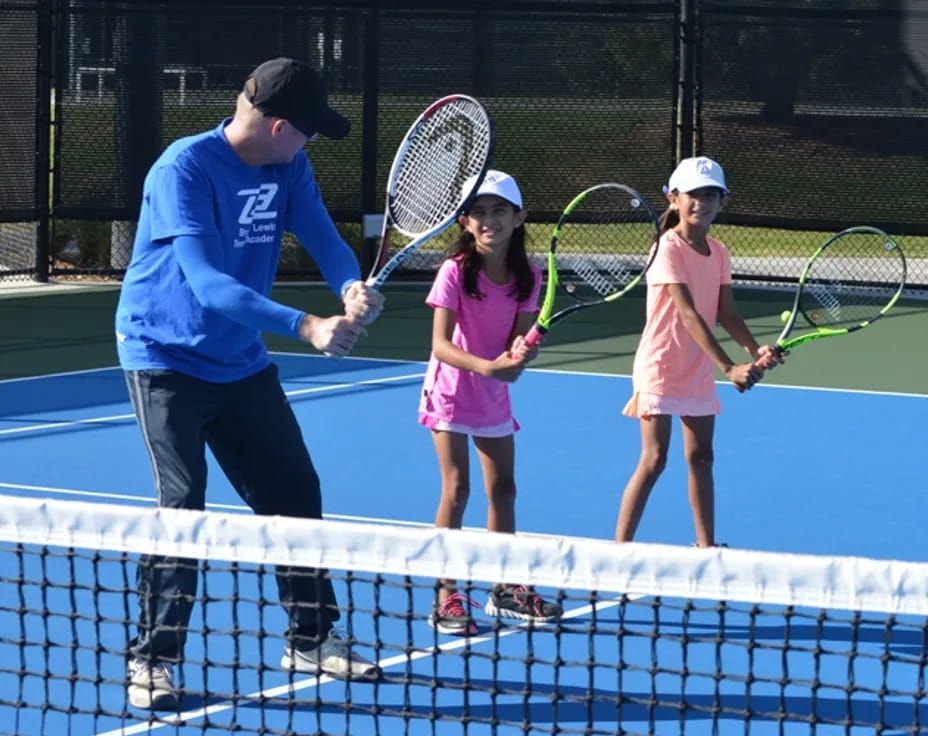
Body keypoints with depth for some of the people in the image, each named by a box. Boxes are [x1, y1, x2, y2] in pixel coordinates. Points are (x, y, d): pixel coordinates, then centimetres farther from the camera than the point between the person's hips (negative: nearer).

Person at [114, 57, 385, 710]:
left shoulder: (288, 167, -2)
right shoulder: (185, 169, -25)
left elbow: (323, 239, -8)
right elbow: (208, 282, -33)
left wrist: (353, 286, -33)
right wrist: (306, 327, -42)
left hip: (242, 362, 7)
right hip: (167, 356, -7)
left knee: (295, 492, 11)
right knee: (181, 503, -16)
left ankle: (312, 640, 27)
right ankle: (153, 661, -5)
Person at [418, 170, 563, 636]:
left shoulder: (526, 277, -5)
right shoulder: (456, 271, -18)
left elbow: (521, 337, -6)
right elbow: (440, 344, -24)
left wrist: (519, 353, -30)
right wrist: (486, 365, -39)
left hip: (495, 395, 5)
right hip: (452, 392, -5)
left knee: (503, 489, 11)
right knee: (456, 488, -10)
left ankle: (506, 590, 25)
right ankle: (445, 598, -5)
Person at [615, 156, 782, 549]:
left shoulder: (718, 252, 6)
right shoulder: (669, 248, -17)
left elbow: (726, 314, 3)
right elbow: (689, 314, -25)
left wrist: (756, 351, -16)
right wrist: (728, 367, -31)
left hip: (699, 370, 7)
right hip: (661, 369, -7)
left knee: (701, 457, 12)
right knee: (654, 460, -9)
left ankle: (706, 546, 20)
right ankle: (619, 548, -5)